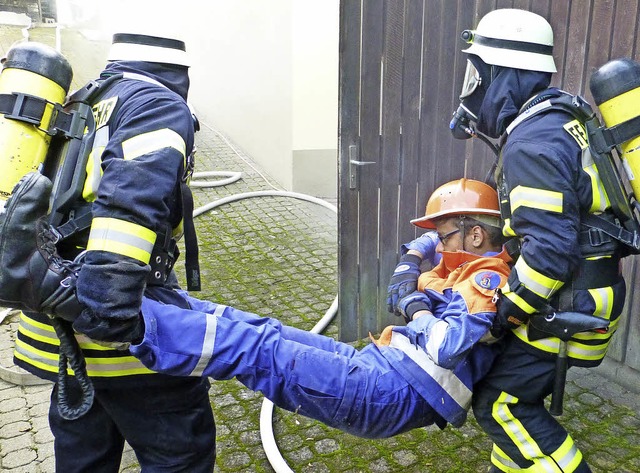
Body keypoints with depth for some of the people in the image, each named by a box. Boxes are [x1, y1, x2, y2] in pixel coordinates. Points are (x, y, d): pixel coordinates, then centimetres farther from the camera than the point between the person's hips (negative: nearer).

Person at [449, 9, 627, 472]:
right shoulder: (559, 120, 9)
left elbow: (549, 250, -27)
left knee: (501, 403, 0)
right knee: (520, 391, 20)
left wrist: (504, 314, -16)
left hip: (572, 303, -10)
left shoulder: (530, 144, -22)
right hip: (588, 288, 10)